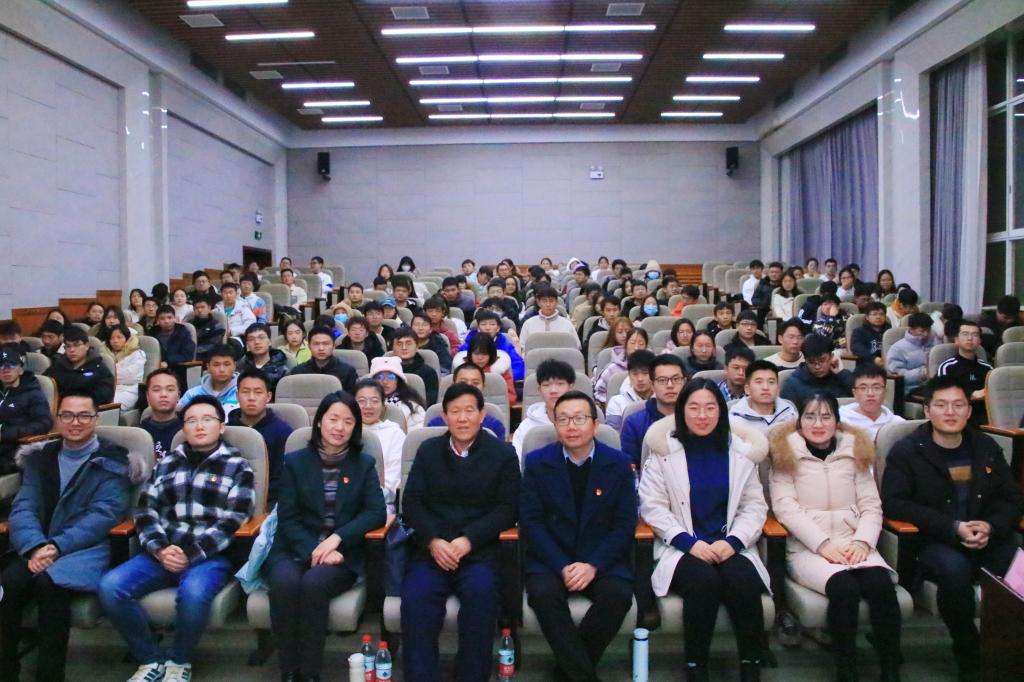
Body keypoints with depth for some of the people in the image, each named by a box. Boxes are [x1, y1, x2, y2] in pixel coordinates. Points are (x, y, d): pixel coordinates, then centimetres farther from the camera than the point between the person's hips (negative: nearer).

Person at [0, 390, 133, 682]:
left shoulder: (113, 461, 3)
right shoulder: (39, 458, 16)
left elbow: (104, 514, -8)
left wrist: (57, 546, -19)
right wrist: (35, 546, -15)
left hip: (86, 549, -4)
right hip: (38, 548, 4)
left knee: (48, 582, -33)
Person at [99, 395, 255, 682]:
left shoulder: (238, 467, 4)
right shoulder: (167, 463, 18)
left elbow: (232, 523, -5)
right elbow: (146, 511, 10)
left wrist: (190, 554, -15)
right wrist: (160, 549, -9)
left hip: (210, 556, -4)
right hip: (162, 553, 4)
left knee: (193, 592, -36)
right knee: (110, 586, -21)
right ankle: (151, 659, -1)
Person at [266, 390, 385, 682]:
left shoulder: (364, 463, 8)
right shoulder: (295, 461, 8)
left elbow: (376, 512, -2)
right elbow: (287, 517, 0)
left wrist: (337, 538, -16)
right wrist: (314, 550, -16)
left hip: (343, 551, -1)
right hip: (296, 548, 1)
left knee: (314, 582, -32)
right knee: (285, 581, -32)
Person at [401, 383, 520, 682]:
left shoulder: (503, 454, 7)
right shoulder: (428, 450, 15)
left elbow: (507, 508, 0)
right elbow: (411, 502, 8)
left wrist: (468, 539, -14)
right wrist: (433, 540, -11)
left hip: (480, 550, -1)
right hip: (431, 548, 2)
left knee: (481, 593, -31)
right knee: (416, 597, -28)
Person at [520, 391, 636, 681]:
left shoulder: (619, 463, 1)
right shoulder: (536, 462, 0)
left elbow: (625, 524, -2)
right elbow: (530, 522, -4)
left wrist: (593, 565, -17)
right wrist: (563, 566, -17)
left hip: (603, 559, 1)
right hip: (551, 558, 0)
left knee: (618, 595, -28)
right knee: (543, 593, -31)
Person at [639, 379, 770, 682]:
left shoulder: (741, 451, 10)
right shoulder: (664, 450, 2)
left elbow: (755, 505, 8)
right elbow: (652, 506, -3)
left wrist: (734, 541, -10)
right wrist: (689, 542, -14)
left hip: (729, 546, 2)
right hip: (682, 547, -2)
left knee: (744, 582, -29)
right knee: (705, 581, -32)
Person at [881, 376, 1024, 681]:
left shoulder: (987, 447, 13)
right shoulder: (906, 451, -1)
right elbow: (893, 503, -10)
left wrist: (992, 526, -8)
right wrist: (952, 528, -18)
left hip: (988, 538, 4)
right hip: (933, 542, -4)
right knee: (954, 569, -35)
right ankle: (970, 656, -12)